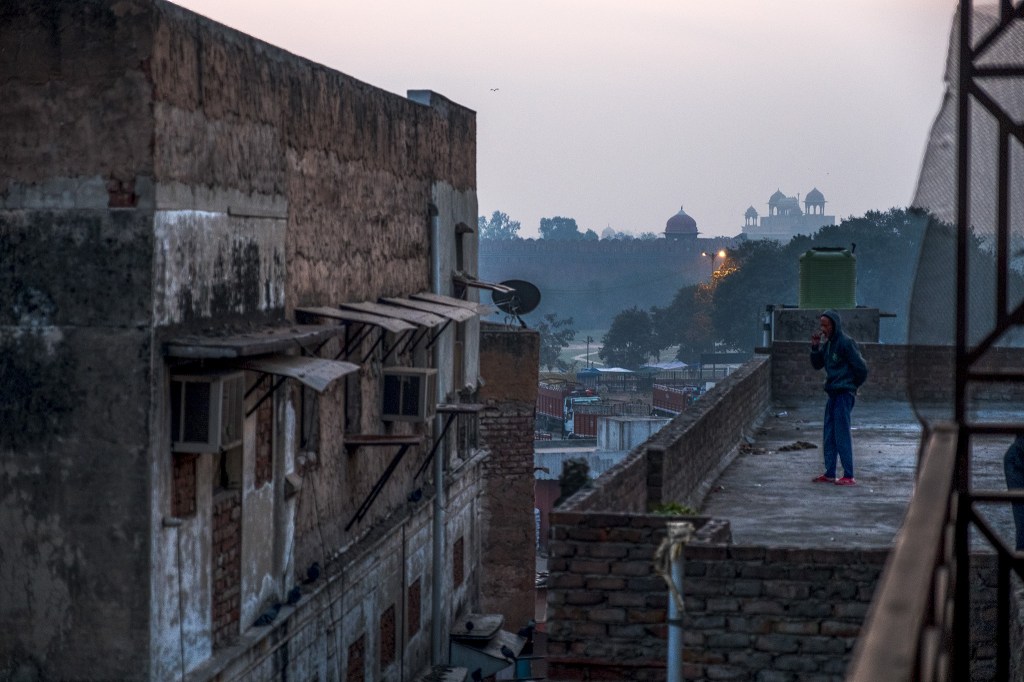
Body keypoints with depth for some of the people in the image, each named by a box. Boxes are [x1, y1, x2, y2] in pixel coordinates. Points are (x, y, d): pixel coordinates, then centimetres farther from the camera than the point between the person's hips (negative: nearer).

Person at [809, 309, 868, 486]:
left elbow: (861, 367, -13)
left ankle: (849, 476, -6)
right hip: (833, 394, 9)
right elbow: (817, 365, 16)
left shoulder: (846, 343, -14)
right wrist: (815, 347, 1)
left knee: (842, 435, -9)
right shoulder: (827, 344, 11)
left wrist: (853, 386, 1)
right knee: (828, 436, 11)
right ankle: (829, 474, 17)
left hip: (844, 395, -9)